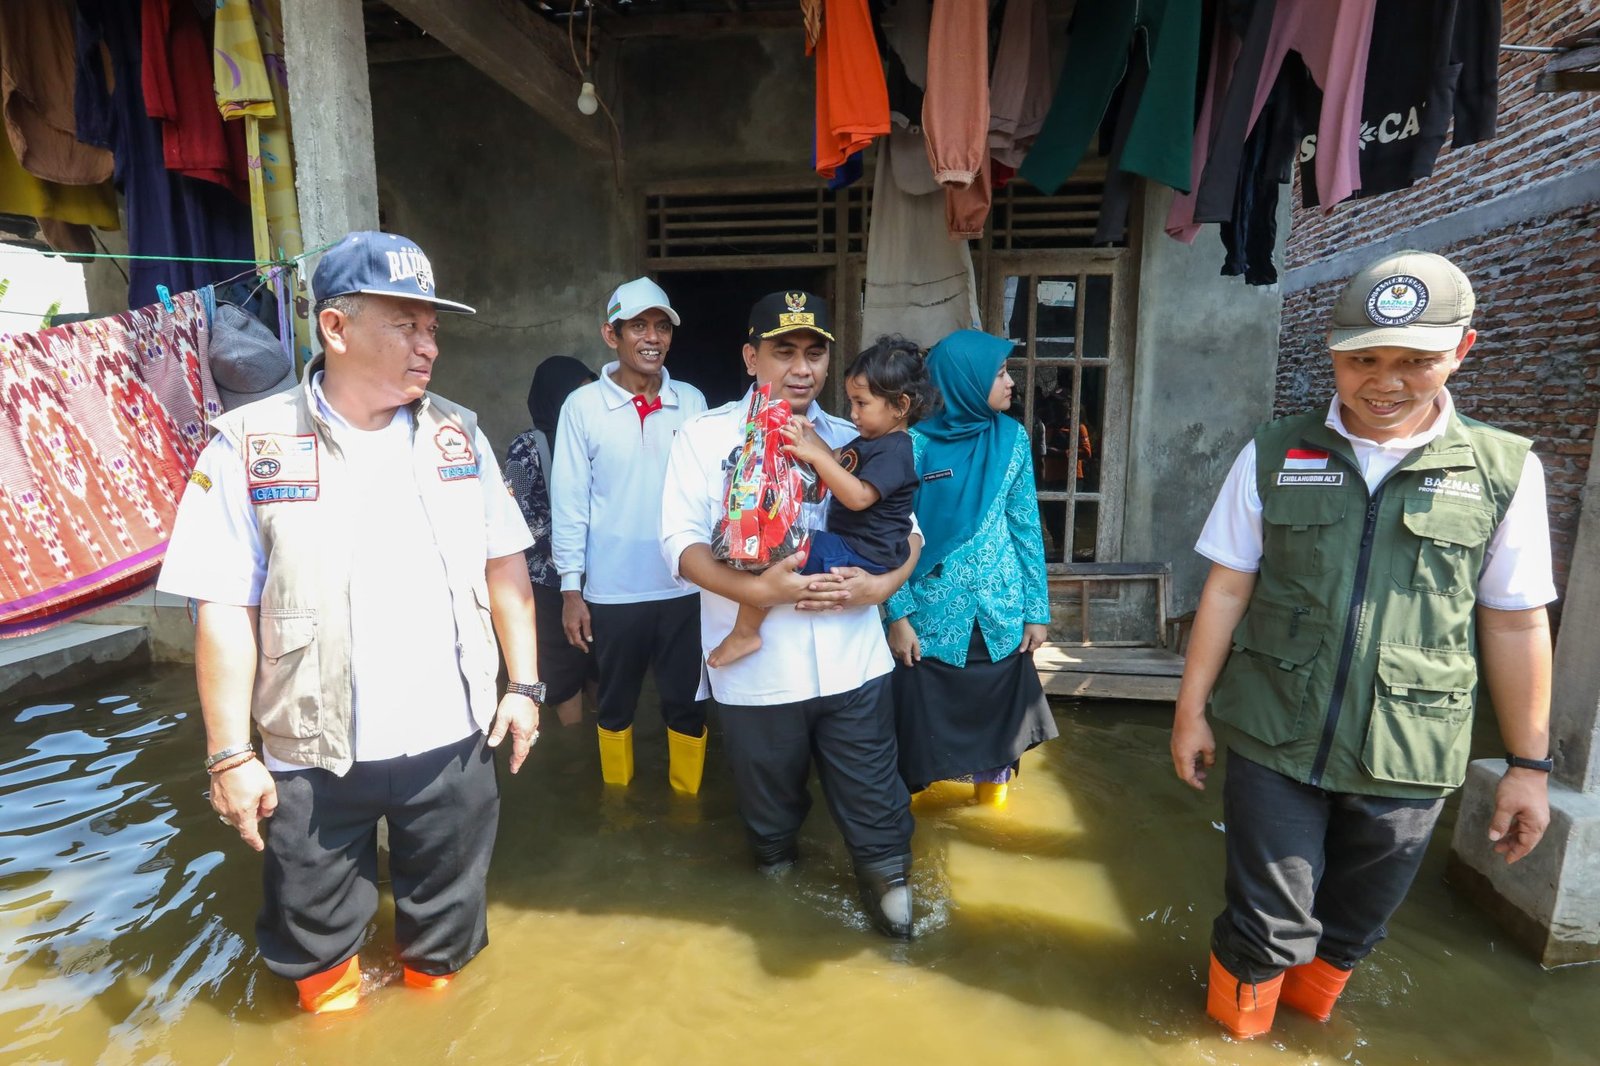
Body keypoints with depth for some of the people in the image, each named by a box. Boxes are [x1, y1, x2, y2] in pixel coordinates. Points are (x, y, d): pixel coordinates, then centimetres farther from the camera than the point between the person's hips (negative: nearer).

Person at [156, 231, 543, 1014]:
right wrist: (230, 755, -8)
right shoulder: (250, 446, -9)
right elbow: (225, 609, -8)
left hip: (453, 743, 3)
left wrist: (524, 685, 1)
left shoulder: (458, 434, 1)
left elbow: (503, 565, 4)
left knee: (443, 936, 20)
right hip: (313, 758, -2)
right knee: (315, 942, 20)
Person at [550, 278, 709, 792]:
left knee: (687, 706, 12)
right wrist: (570, 588, -5)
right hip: (612, 591, -1)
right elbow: (569, 503, -4)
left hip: (686, 587, 1)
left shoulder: (692, 402, 2)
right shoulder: (582, 406, -5)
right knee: (616, 706, 17)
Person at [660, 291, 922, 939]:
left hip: (851, 662, 1)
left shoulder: (851, 441, 7)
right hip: (756, 671, -1)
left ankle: (887, 884, 37)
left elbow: (907, 528, 9)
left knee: (873, 803, 11)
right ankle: (775, 871, 51)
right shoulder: (707, 437, -2)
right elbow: (682, 541, -9)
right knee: (769, 811, 22)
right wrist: (756, 589, -24)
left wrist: (880, 584, -12)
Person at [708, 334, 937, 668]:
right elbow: (838, 463, 27)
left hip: (860, 556, -11)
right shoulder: (870, 440, 15)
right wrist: (811, 436, 11)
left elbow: (858, 497, -28)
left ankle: (745, 632, -12)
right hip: (850, 543, 11)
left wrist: (814, 455, -31)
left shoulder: (894, 450, -16)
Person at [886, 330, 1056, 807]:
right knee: (924, 716, 7)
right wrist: (898, 615, -11)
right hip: (932, 615, -2)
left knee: (996, 710, 14)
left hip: (1000, 613, 3)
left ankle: (992, 786, 39)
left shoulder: (1011, 437, 1)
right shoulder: (918, 444, -9)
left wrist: (1037, 609, 3)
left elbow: (1026, 527, 4)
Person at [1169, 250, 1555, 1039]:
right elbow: (1226, 591, -1)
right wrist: (1191, 710, 0)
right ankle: (1235, 1029, 36)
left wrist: (1529, 763, 7)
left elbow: (1515, 624, 3)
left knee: (1352, 924, 19)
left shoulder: (1504, 470, -2)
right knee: (1269, 923, 9)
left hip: (1408, 760, 1)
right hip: (1273, 740, -1)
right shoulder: (1273, 456, -3)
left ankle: (1309, 1015, 46)